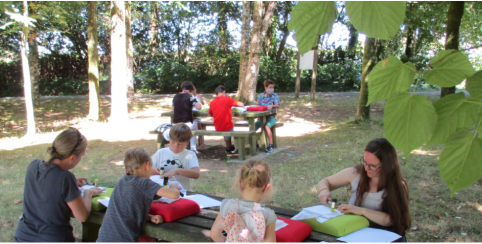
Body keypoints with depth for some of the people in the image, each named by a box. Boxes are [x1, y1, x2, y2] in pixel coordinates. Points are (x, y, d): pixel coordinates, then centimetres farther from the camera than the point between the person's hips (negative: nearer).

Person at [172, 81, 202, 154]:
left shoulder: (175, 97, 8)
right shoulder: (190, 96, -6)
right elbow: (199, 107, -11)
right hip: (187, 125, -4)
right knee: (195, 123, 32)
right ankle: (193, 148, 28)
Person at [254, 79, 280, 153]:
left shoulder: (274, 95, 1)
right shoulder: (261, 96, 12)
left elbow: (278, 105, -11)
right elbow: (258, 104, 19)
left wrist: (272, 106, -32)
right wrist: (255, 103, -5)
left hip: (271, 117, -4)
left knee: (267, 126, -34)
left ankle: (271, 145, -22)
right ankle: (255, 144, 2)